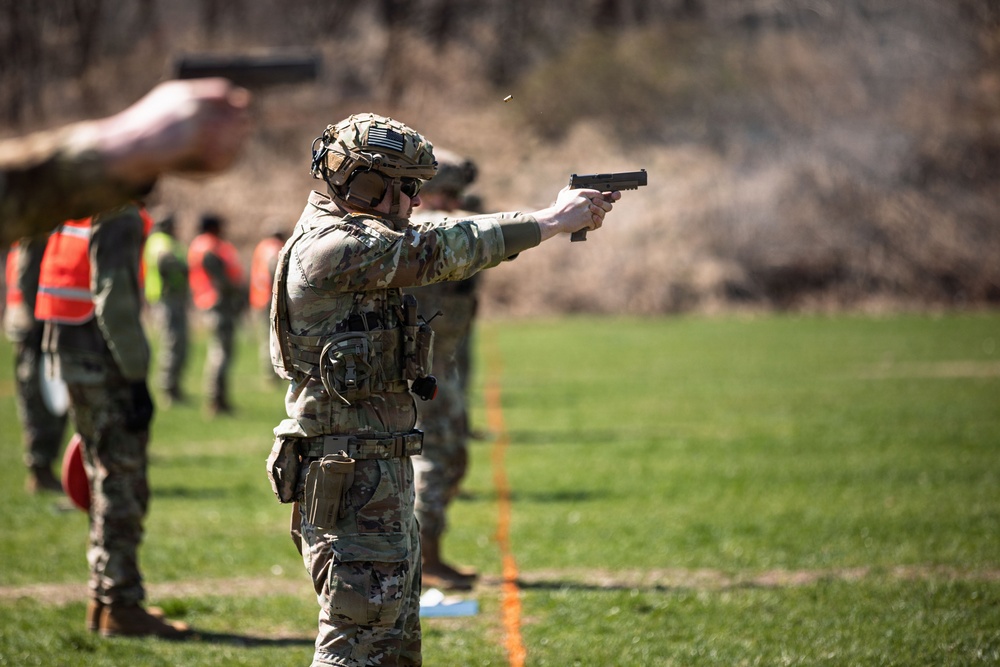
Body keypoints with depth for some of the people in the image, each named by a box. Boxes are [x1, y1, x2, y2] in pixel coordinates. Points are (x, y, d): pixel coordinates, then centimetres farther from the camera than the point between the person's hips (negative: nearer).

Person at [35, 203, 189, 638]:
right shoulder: (119, 216, -15)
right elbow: (114, 303, -21)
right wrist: (137, 380, -19)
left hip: (72, 357, 9)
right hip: (106, 369, -9)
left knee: (107, 485, 16)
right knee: (123, 488, -5)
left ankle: (102, 600, 21)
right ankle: (121, 606, -3)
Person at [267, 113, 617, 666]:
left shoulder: (357, 237, 14)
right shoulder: (329, 248, -18)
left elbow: (445, 241, 14)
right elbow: (441, 251, -21)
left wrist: (562, 215, 4)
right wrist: (550, 222, -15)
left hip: (383, 474, 11)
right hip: (350, 480, -11)